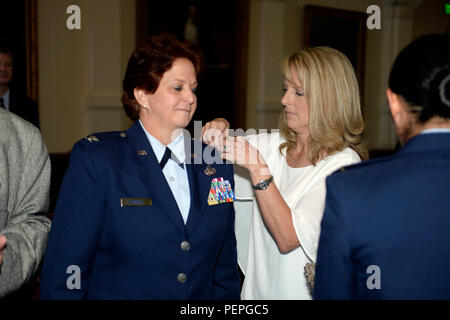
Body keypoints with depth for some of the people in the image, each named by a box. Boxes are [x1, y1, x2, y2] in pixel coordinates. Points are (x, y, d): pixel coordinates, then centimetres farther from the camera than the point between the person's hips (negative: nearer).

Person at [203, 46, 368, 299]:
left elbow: (288, 238, -23)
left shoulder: (343, 164, -17)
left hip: (300, 291, -5)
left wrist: (256, 166, -26)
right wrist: (218, 127, -10)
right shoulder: (275, 145, 1)